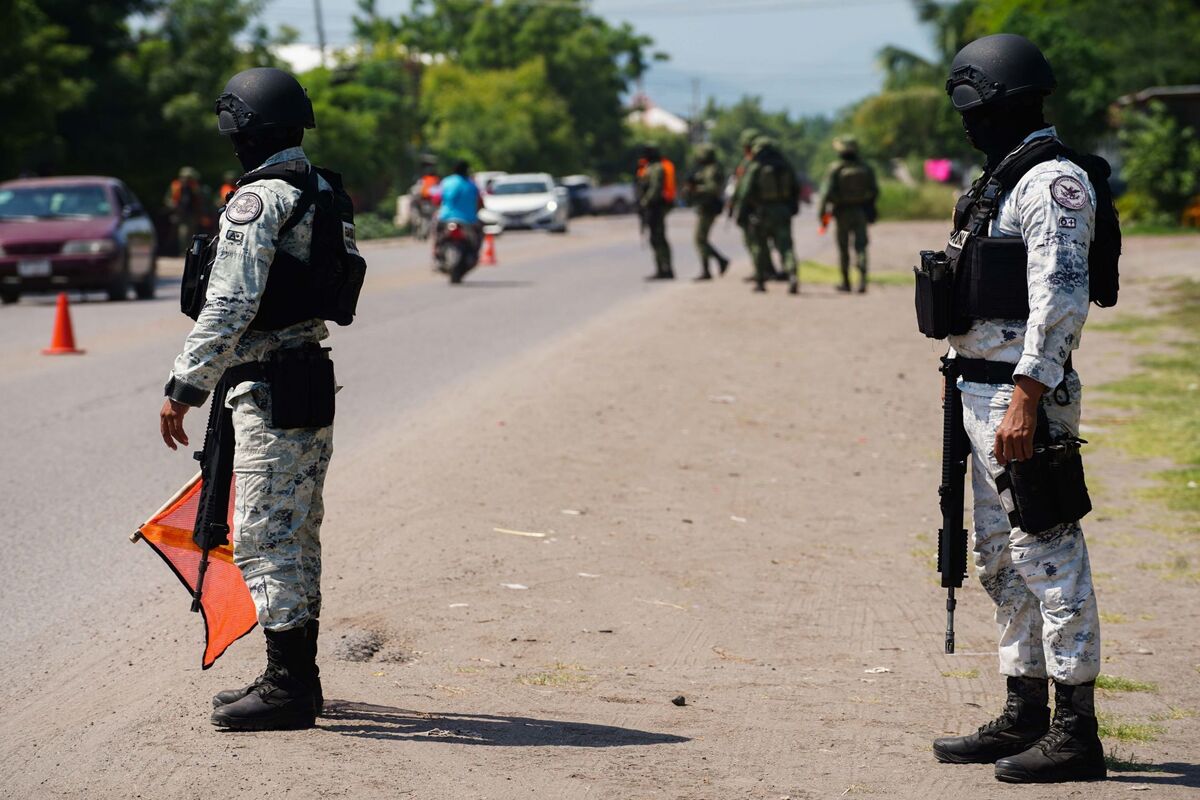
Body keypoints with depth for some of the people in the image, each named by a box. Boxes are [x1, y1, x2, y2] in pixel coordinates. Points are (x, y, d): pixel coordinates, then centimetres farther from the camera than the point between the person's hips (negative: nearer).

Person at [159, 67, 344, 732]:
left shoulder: (257, 201, -16)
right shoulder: (326, 193, 12)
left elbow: (229, 306, -21)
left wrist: (183, 388, -17)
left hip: (268, 393, -9)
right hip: (313, 380, 10)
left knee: (265, 539, -6)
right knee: (297, 537, 15)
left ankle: (287, 689, -6)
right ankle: (299, 677, 22)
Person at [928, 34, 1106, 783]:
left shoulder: (1054, 182, -14)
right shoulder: (1005, 178, 18)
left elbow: (1061, 299, -22)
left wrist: (1025, 400, -26)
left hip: (1023, 399, -11)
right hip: (980, 390, 11)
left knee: (1050, 559, -8)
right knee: (1003, 560, 14)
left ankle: (1077, 730, -5)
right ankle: (1025, 716, 22)